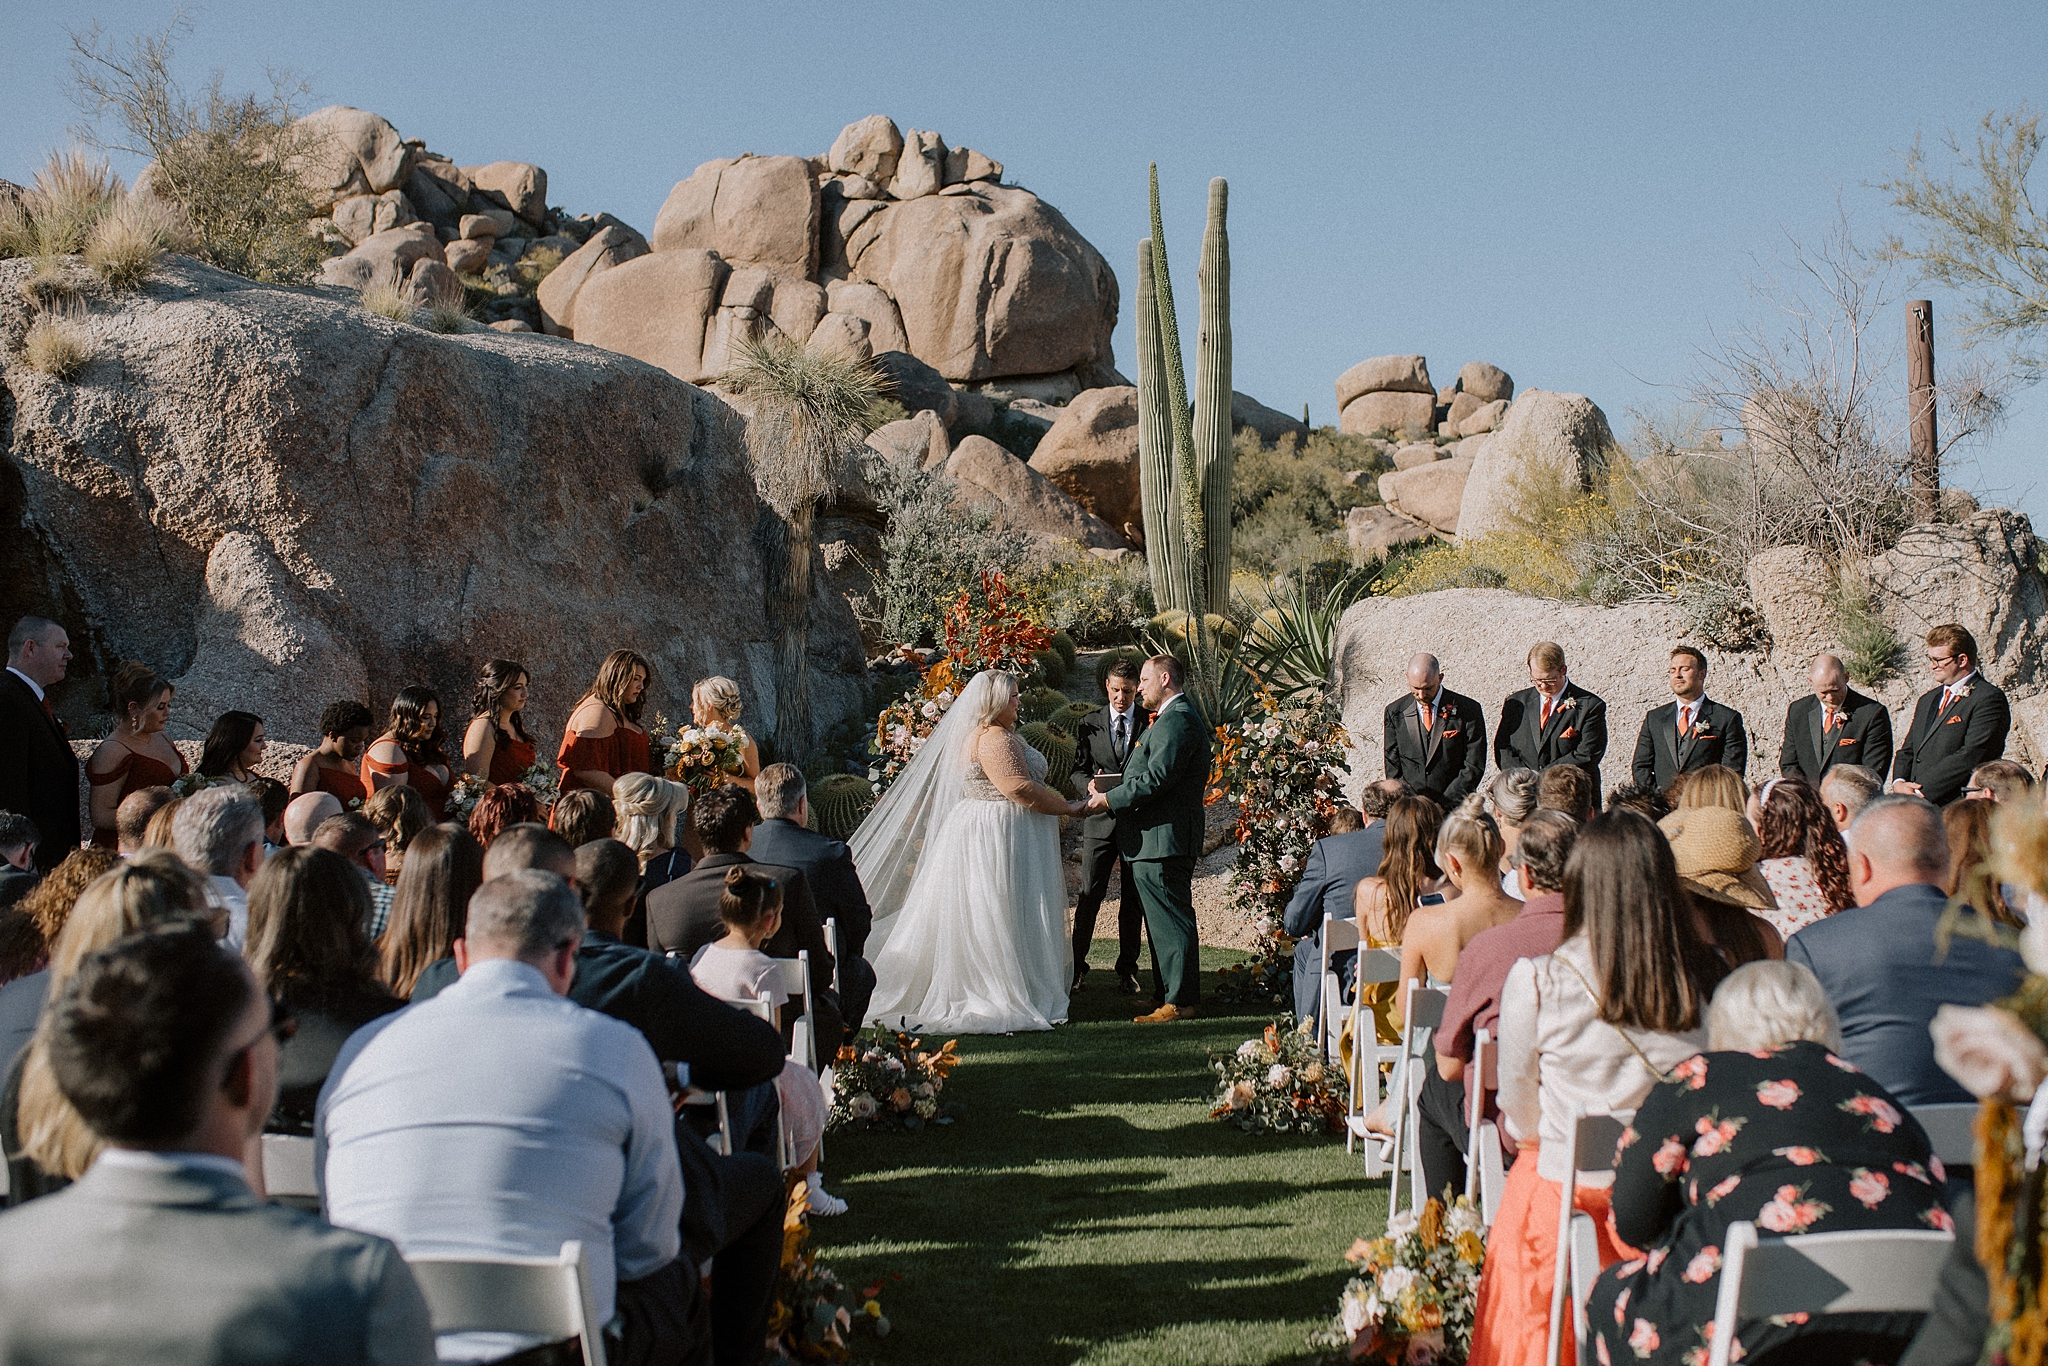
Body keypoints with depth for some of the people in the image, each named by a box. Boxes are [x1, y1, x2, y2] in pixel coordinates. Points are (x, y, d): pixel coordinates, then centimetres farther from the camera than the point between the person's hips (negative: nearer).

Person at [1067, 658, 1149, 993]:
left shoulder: (1151, 723, 4)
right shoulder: (1088, 725, 8)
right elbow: (1078, 770, 10)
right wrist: (1090, 784, -12)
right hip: (1100, 820, 0)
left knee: (1133, 899, 5)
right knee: (1090, 894, -4)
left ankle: (1127, 969, 15)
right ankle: (1077, 965, 7)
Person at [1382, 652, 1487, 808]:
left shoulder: (1468, 710, 1)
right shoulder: (1395, 711, 8)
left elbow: (1474, 767, 0)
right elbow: (1392, 766, 8)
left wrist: (1443, 804, -8)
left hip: (1452, 808, -2)